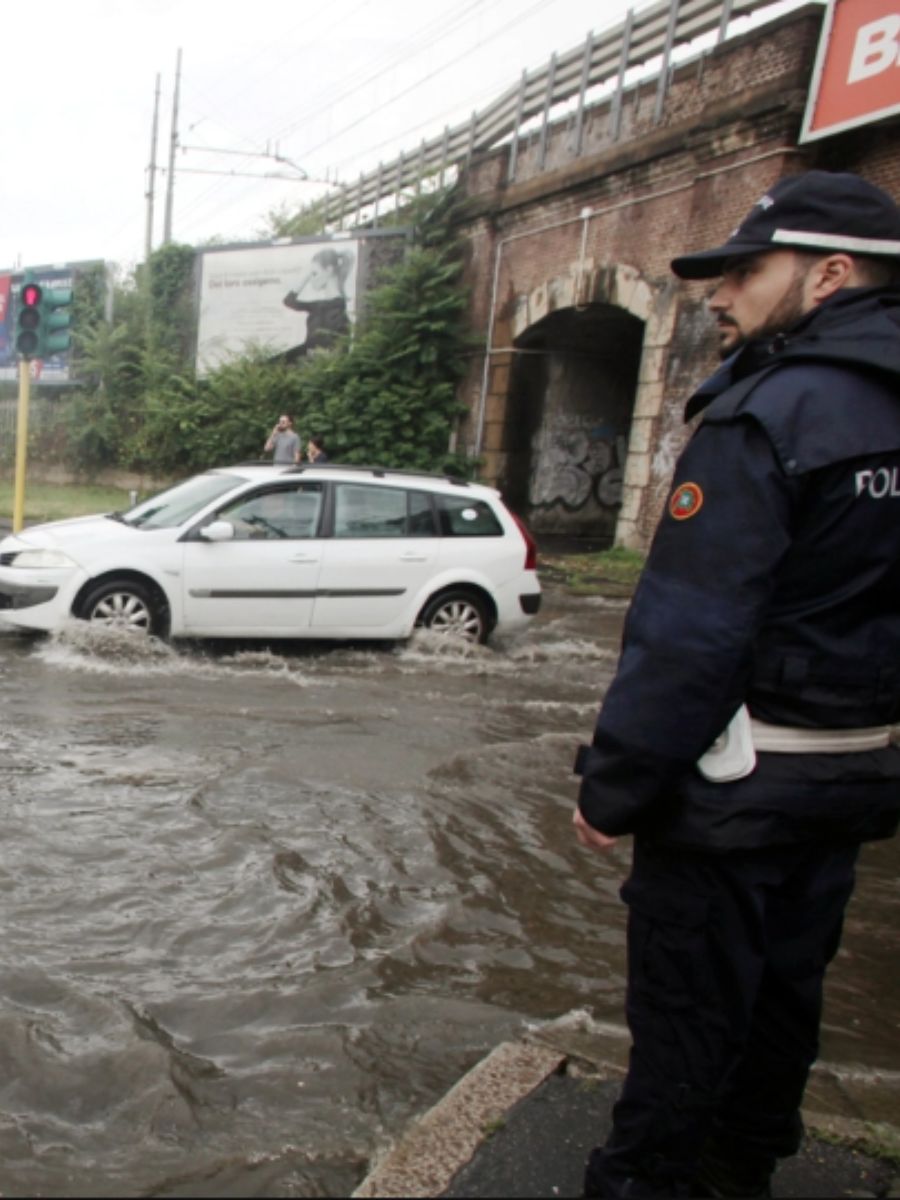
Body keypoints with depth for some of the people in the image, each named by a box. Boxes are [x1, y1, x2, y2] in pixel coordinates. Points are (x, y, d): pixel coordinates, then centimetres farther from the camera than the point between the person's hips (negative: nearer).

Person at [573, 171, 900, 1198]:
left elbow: (688, 633, -24)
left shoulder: (768, 414, -19)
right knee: (782, 988, 22)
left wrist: (614, 785, -16)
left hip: (734, 778, -8)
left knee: (685, 1005, 7)